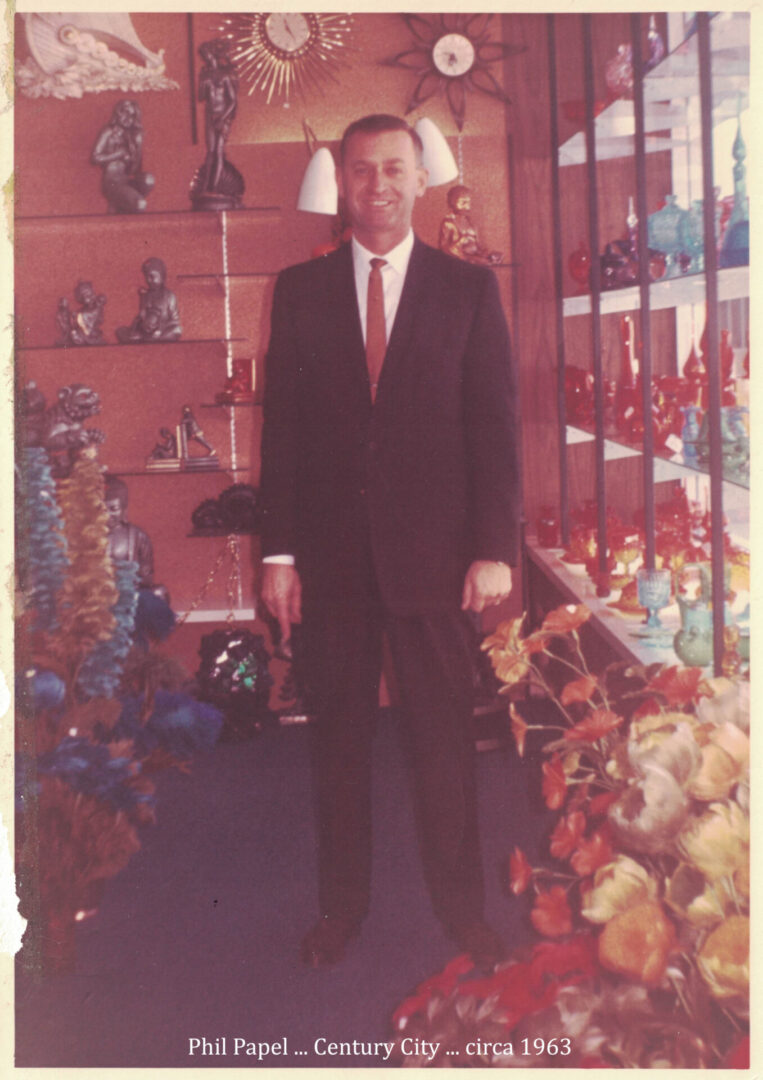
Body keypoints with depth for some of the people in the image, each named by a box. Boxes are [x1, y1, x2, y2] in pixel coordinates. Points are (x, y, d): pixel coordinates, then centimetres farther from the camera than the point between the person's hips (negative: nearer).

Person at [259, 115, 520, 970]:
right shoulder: (299, 288, 7)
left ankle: (461, 906, 25)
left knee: (444, 736, 7)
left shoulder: (469, 289, 3)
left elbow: (494, 424, 1)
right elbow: (281, 424, 5)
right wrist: (277, 551, 1)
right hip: (330, 554, 2)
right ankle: (342, 904, 27)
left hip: (433, 553, -1)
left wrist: (494, 547, -6)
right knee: (338, 736, 11)